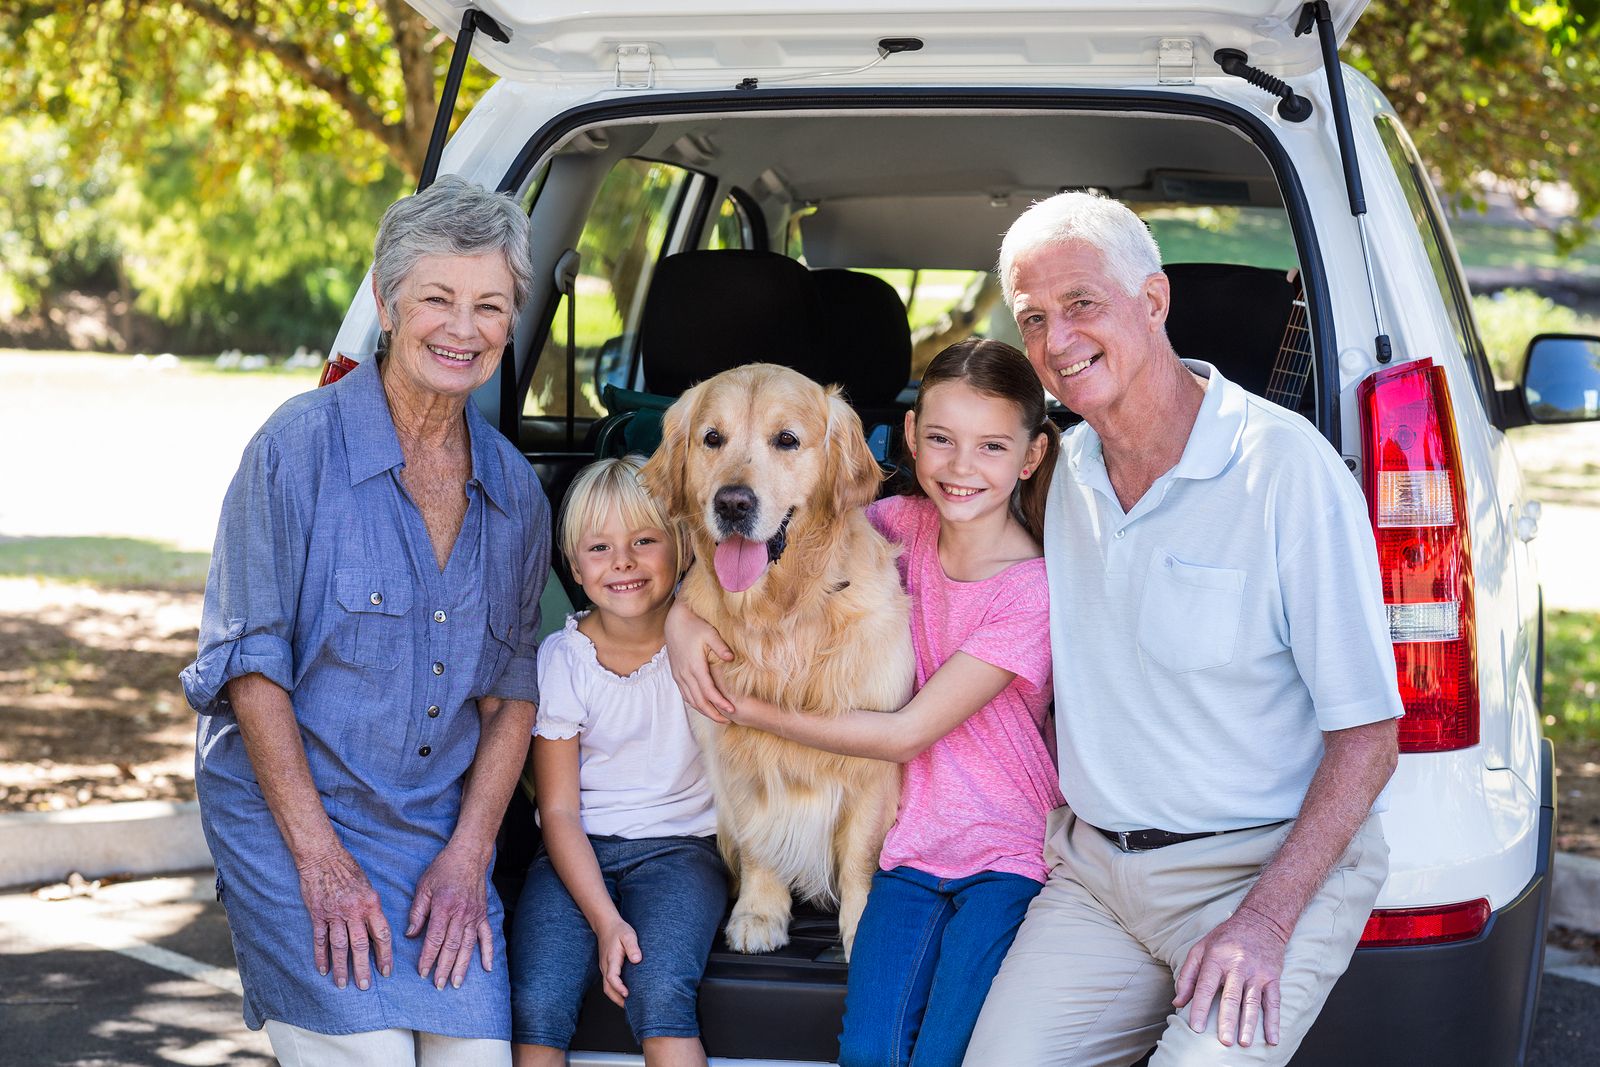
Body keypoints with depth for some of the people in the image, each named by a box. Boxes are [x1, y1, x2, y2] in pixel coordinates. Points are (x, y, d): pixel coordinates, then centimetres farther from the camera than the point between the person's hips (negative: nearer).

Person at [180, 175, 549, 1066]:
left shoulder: (515, 490, 6)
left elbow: (512, 687, 10)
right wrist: (320, 859, -13)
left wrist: (468, 853, -2)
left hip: (442, 829, 4)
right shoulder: (299, 447, -9)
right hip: (290, 813, -4)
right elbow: (251, 665, -10)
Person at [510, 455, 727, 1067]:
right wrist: (604, 920, -16)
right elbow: (559, 811, -3)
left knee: (660, 995, -29)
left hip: (679, 847, -1)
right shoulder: (562, 659, -2)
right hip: (579, 854, 1)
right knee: (536, 1008, -23)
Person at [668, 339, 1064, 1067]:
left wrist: (753, 711, -9)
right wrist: (684, 611, -7)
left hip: (1009, 857, -4)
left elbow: (904, 734, -14)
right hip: (914, 843, 4)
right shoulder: (905, 524, 1)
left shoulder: (1031, 593, -14)